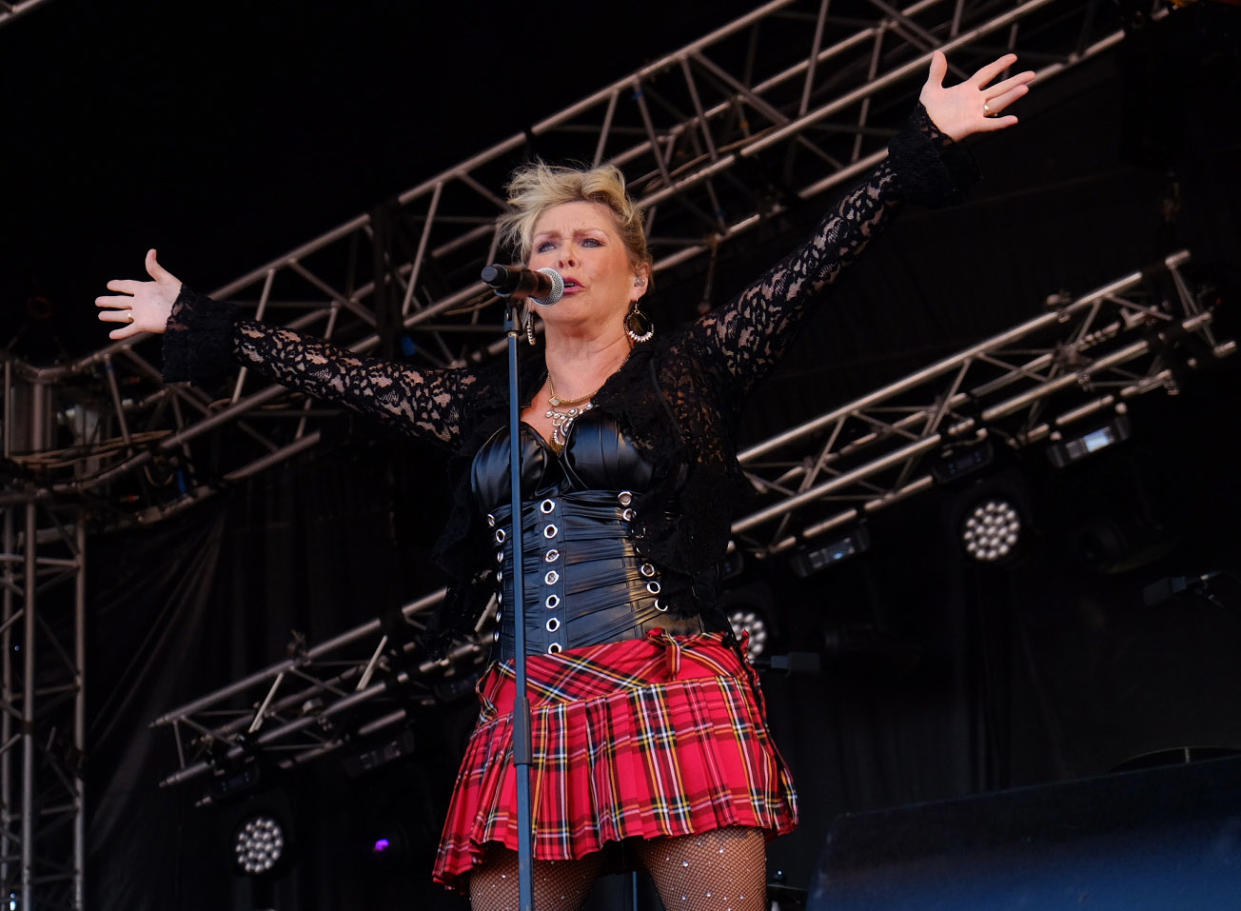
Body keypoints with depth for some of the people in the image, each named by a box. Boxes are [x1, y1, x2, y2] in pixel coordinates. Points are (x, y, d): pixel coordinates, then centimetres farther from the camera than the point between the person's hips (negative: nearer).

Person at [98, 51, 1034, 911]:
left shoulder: (689, 371, 10)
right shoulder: (485, 404, 21)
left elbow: (815, 263, 4)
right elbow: (337, 372, 26)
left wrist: (923, 143, -3)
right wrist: (194, 318, 31)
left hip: (673, 696, -3)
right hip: (528, 715, 3)